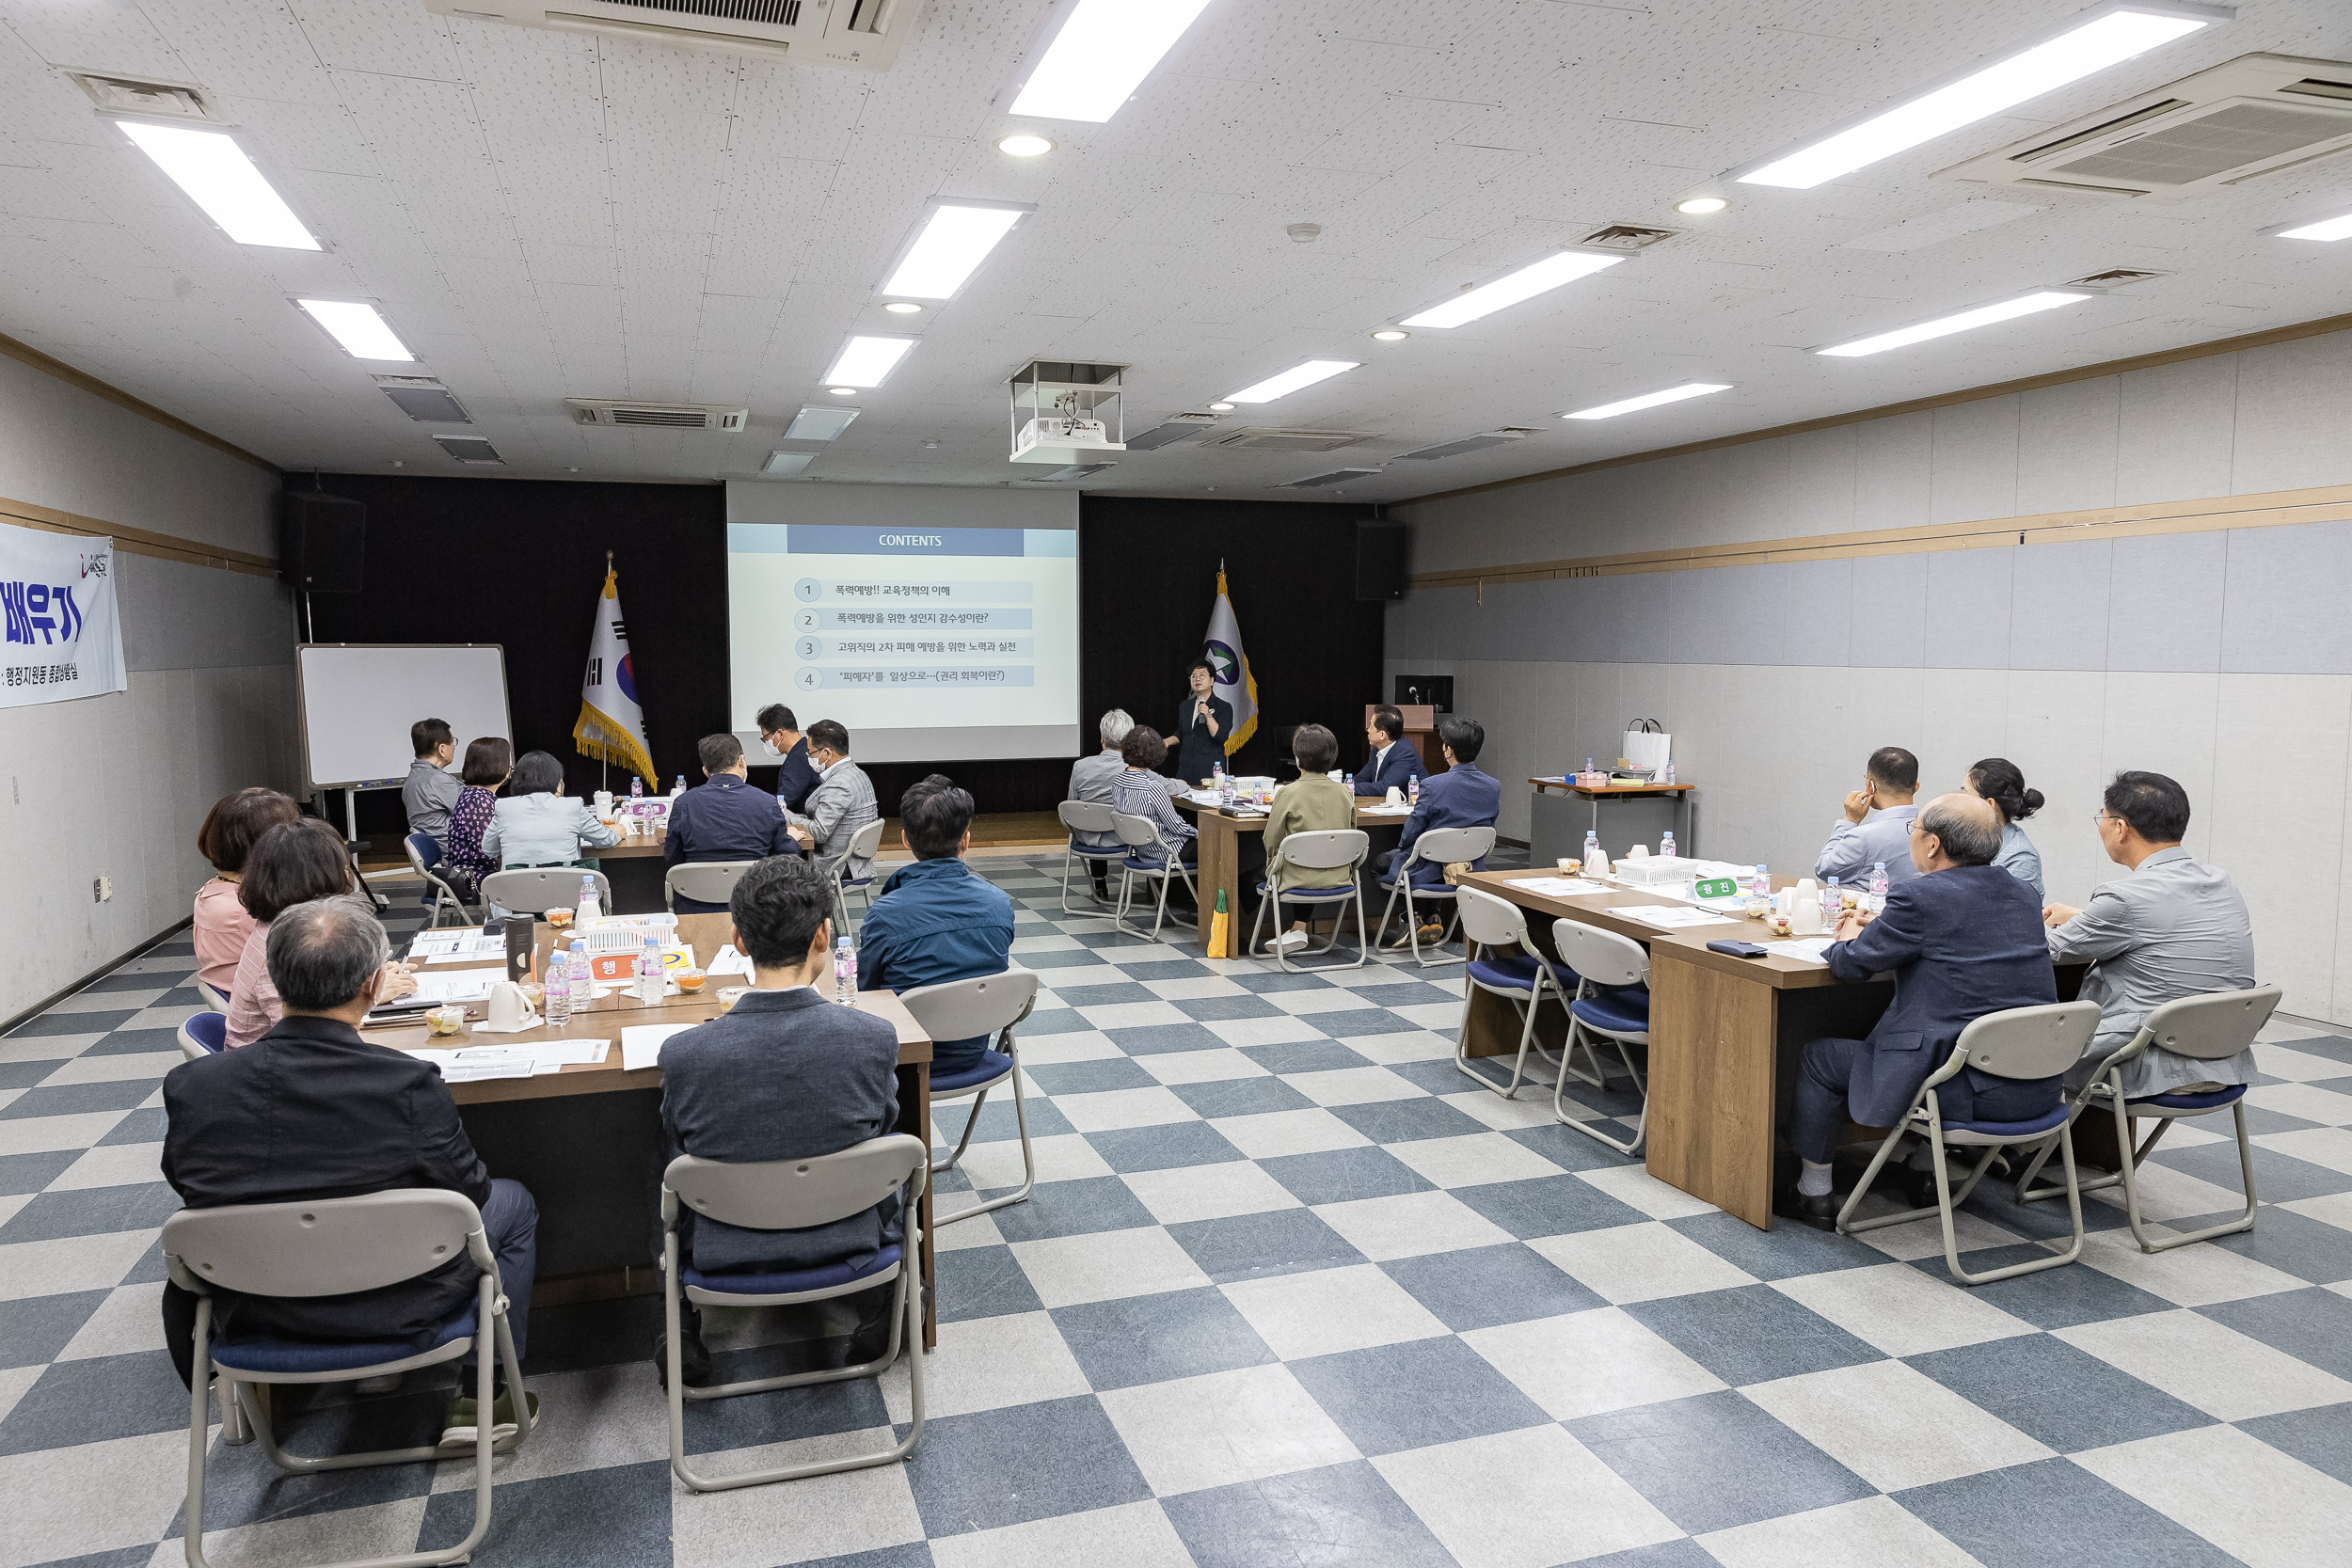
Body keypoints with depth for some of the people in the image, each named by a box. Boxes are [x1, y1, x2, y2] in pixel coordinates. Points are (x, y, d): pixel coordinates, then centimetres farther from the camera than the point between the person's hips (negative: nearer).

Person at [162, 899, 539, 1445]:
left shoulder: (189, 1086, -19)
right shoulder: (410, 1084, -29)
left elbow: (185, 1185, 0)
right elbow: (468, 1191, -13)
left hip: (251, 1316, 5)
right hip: (391, 1309, -4)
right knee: (513, 1202, 22)